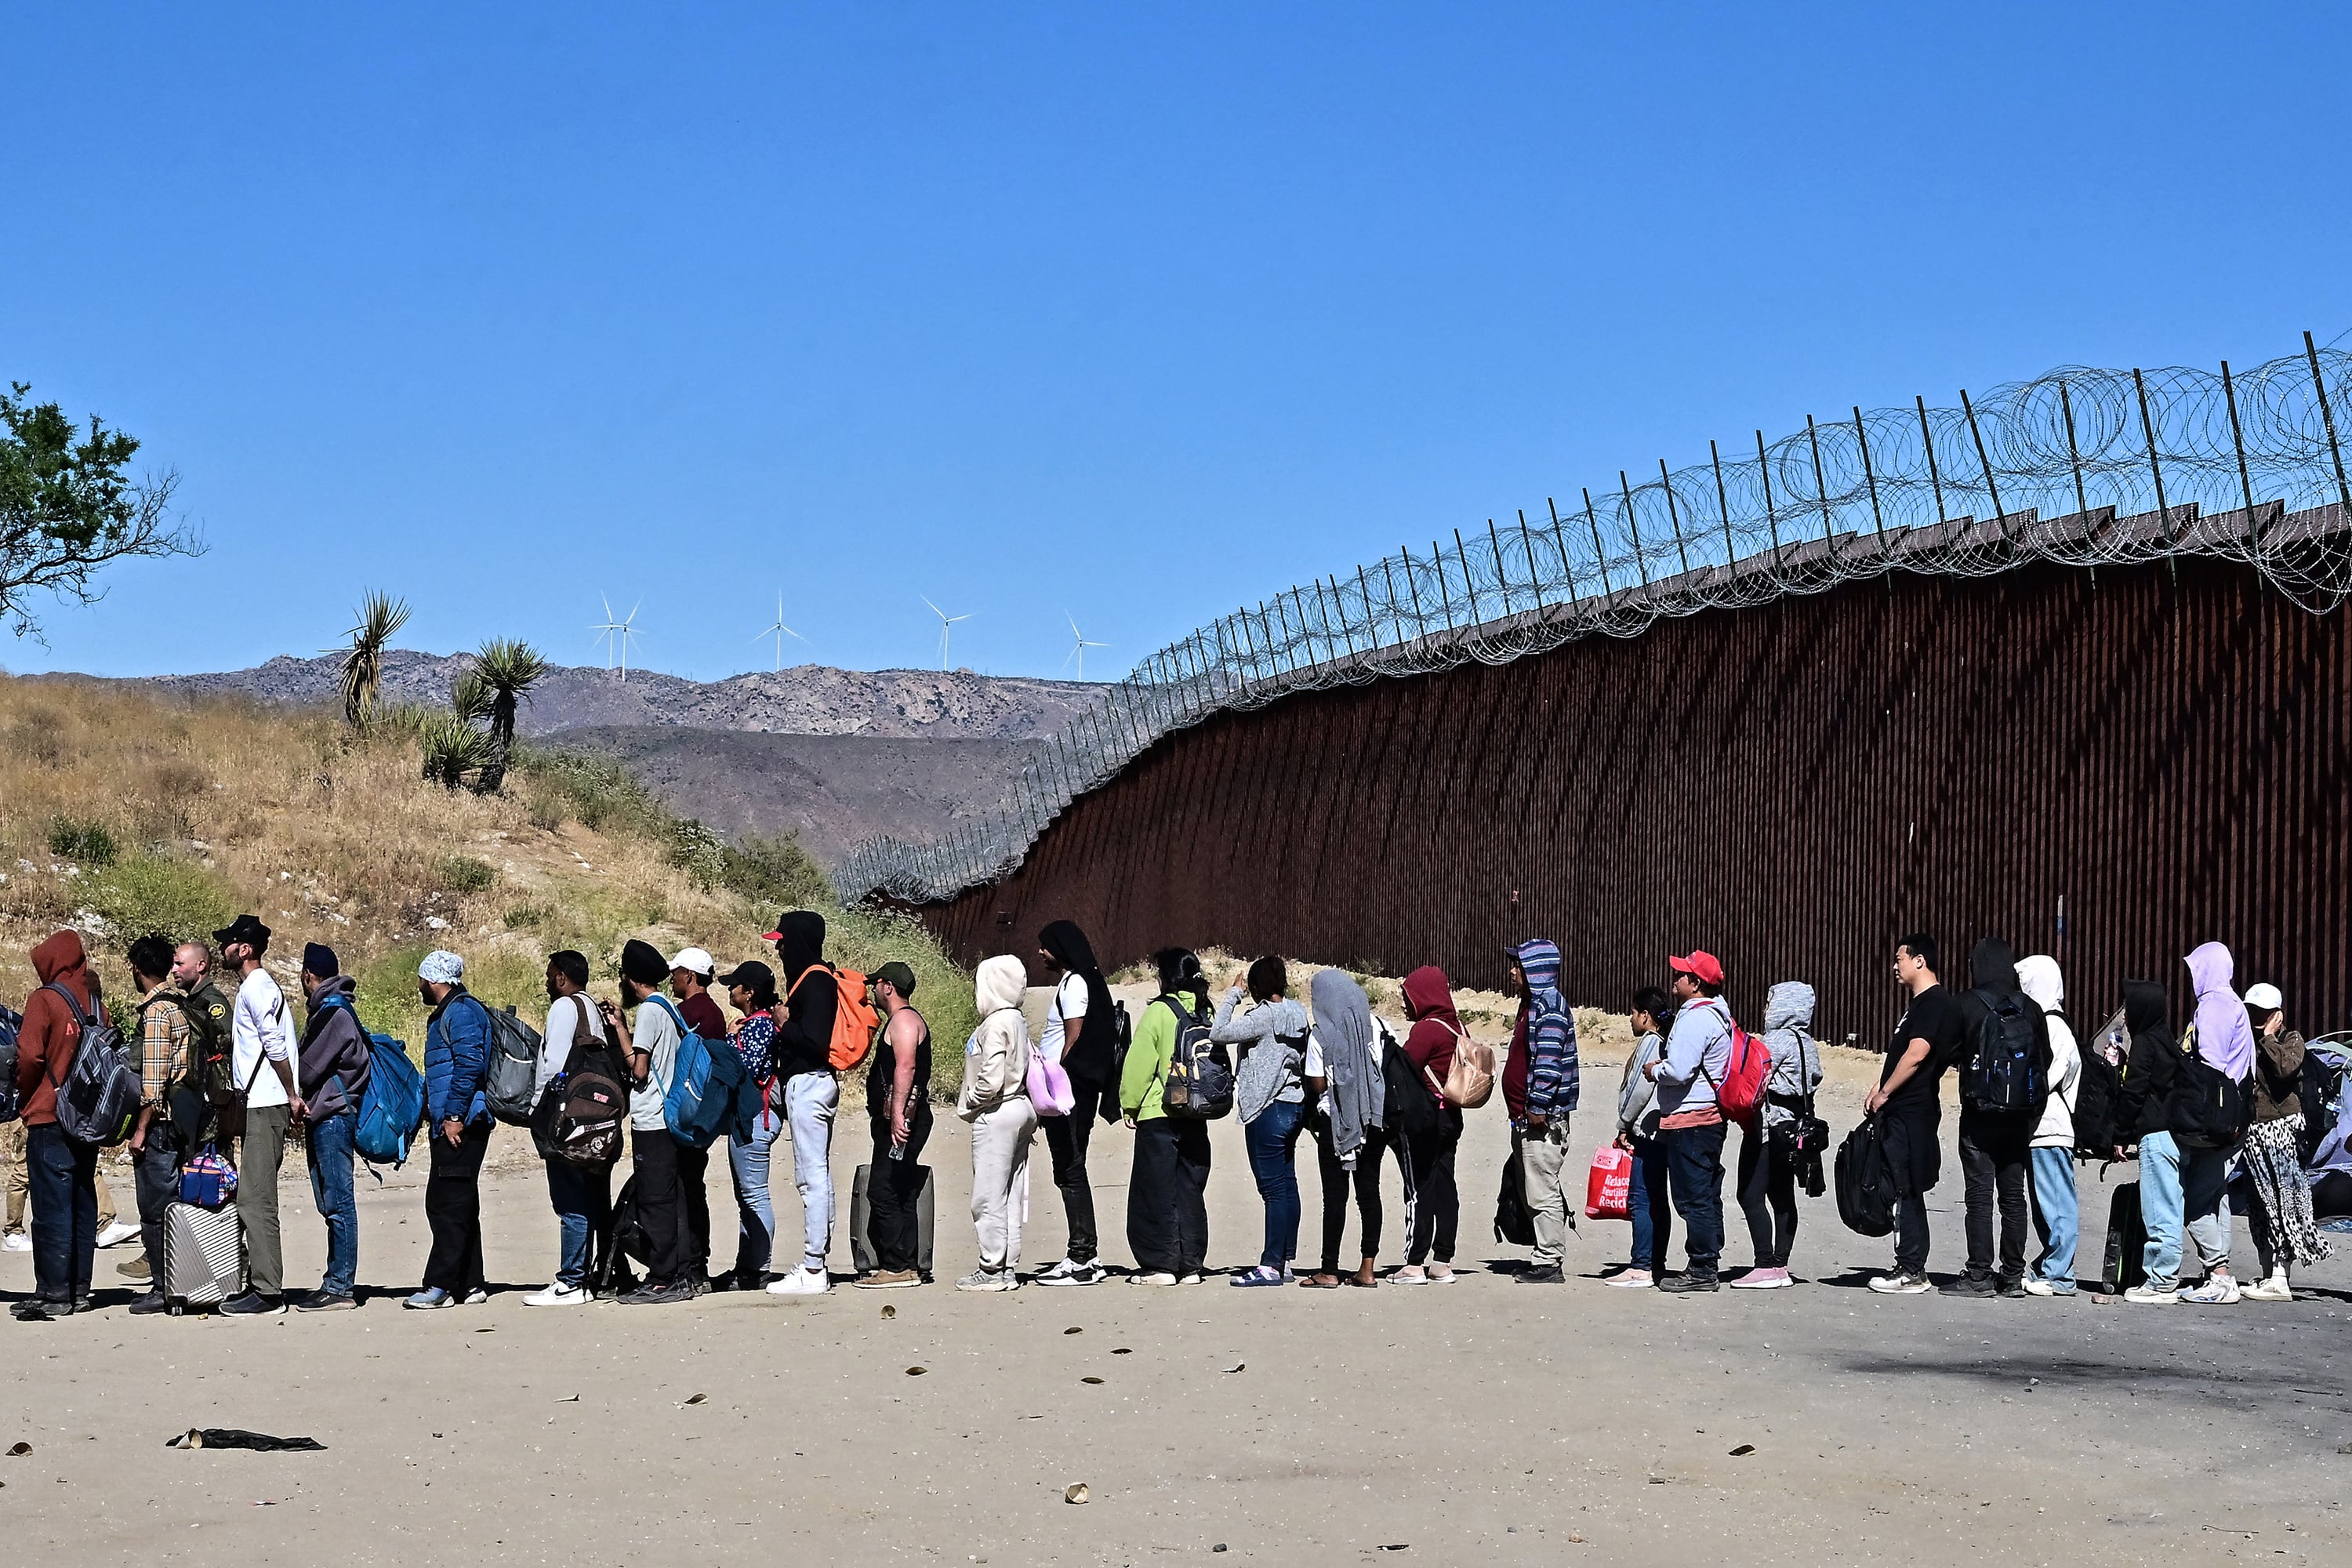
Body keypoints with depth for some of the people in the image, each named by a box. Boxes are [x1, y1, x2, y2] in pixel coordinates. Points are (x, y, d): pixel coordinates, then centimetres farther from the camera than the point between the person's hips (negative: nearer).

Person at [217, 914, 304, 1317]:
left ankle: (267, 1292, -11)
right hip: (257, 1105, 10)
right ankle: (261, 1283, 15)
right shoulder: (257, 986, 19)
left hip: (264, 1107, -10)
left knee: (255, 1200, -10)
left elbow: (276, 1046, -17)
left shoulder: (256, 988, -12)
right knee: (255, 1198, 12)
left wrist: (291, 1095, -12)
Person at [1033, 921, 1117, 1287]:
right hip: (1068, 1095, 10)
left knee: (1070, 1171, -9)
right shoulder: (1070, 982, 19)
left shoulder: (1074, 984, -10)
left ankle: (1083, 1259, -8)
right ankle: (1084, 1253, 15)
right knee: (1069, 1171, 12)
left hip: (1070, 1091, -10)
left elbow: (1074, 1042, -17)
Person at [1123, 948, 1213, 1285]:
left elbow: (1139, 1064, -10)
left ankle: (1160, 1264, -1)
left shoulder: (1159, 1012, -11)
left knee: (1156, 1191, 1)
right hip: (1196, 1117, 6)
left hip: (1158, 1114, -6)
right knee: (1190, 1189, 11)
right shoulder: (1205, 1012, 7)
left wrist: (1130, 1104, 1)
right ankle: (1190, 1265, 11)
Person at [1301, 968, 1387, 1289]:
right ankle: (1368, 1268, 6)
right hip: (1373, 1118, 4)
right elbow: (1382, 1069, 5)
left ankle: (1329, 1271, 1)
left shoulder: (1320, 1035, -9)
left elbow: (1318, 1085, -9)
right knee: (1369, 1190, 7)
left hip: (1335, 1120, -4)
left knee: (1335, 1194, -1)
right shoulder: (1372, 1027, 2)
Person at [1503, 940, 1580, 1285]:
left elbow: (1549, 1062, -21)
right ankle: (1546, 1259, 18)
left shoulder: (1549, 1006, -13)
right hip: (1527, 1117, 11)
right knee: (1537, 1192, 13)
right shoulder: (1532, 1003, 19)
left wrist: (1538, 1106, -22)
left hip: (1542, 1117, -11)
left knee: (1543, 1192, -9)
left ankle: (1548, 1263, -6)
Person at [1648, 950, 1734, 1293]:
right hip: (1711, 1115, 11)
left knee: (1693, 1196, -6)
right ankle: (1706, 1266, 18)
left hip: (1689, 1119, -11)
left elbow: (1679, 1071, -24)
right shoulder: (1718, 1016, 16)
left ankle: (1701, 1268, -4)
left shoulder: (1696, 1019, -17)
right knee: (1706, 1194, 13)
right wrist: (1665, 1067, 14)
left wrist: (1654, 1071, -5)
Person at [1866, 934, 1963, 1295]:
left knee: (1906, 1191, -8)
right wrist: (1880, 1093, 16)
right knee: (1906, 1193, 12)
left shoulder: (1934, 1002, -13)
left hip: (1912, 1112, -10)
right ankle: (1912, 1269, 16)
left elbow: (1916, 1054, -22)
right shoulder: (1919, 1002, 20)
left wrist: (1883, 1094, -16)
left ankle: (1911, 1272, -5)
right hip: (1902, 1111, 10)